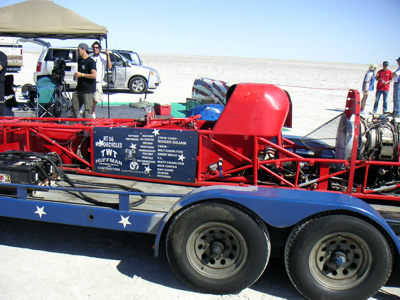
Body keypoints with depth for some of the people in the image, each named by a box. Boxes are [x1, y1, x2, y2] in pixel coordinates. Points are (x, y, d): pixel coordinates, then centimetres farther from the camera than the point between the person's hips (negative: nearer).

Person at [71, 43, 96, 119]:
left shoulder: (90, 61, -11)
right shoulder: (79, 60, 16)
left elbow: (94, 75, -21)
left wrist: (81, 74, -16)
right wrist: (76, 75, 11)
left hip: (88, 90, -8)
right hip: (79, 89, 8)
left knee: (87, 110, -5)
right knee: (74, 107, 12)